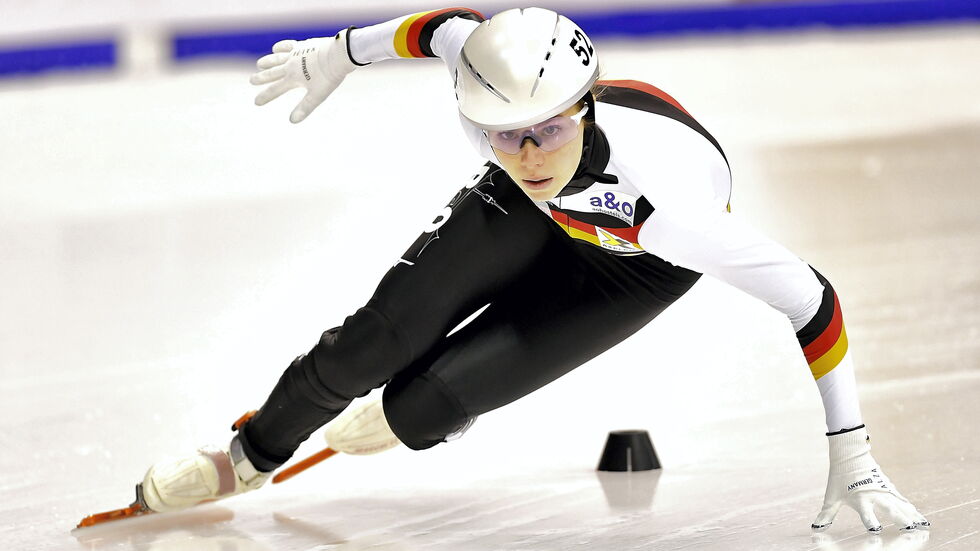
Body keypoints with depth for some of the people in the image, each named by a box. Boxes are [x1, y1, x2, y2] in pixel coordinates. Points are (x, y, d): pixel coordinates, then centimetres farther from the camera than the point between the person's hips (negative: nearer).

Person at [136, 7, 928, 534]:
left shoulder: (667, 201, -47)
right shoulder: (491, 101, -36)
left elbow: (808, 297, -39)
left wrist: (850, 450, -36)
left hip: (633, 266, -3)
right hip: (529, 214, 3)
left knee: (422, 407, -13)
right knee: (373, 344, -4)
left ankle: (404, 421, 26)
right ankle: (251, 457, 25)